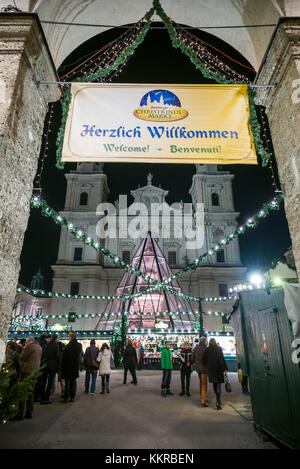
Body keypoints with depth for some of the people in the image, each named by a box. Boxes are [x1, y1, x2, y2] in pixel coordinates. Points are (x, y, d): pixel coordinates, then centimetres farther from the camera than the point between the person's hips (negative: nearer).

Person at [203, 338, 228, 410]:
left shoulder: (207, 350, 0)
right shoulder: (219, 349, -8)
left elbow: (204, 359, 1)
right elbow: (222, 359, -10)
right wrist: (225, 369, -6)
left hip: (211, 369, 3)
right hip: (218, 369, -3)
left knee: (214, 384, 17)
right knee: (218, 385, 0)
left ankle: (218, 400, 29)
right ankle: (218, 402, -9)